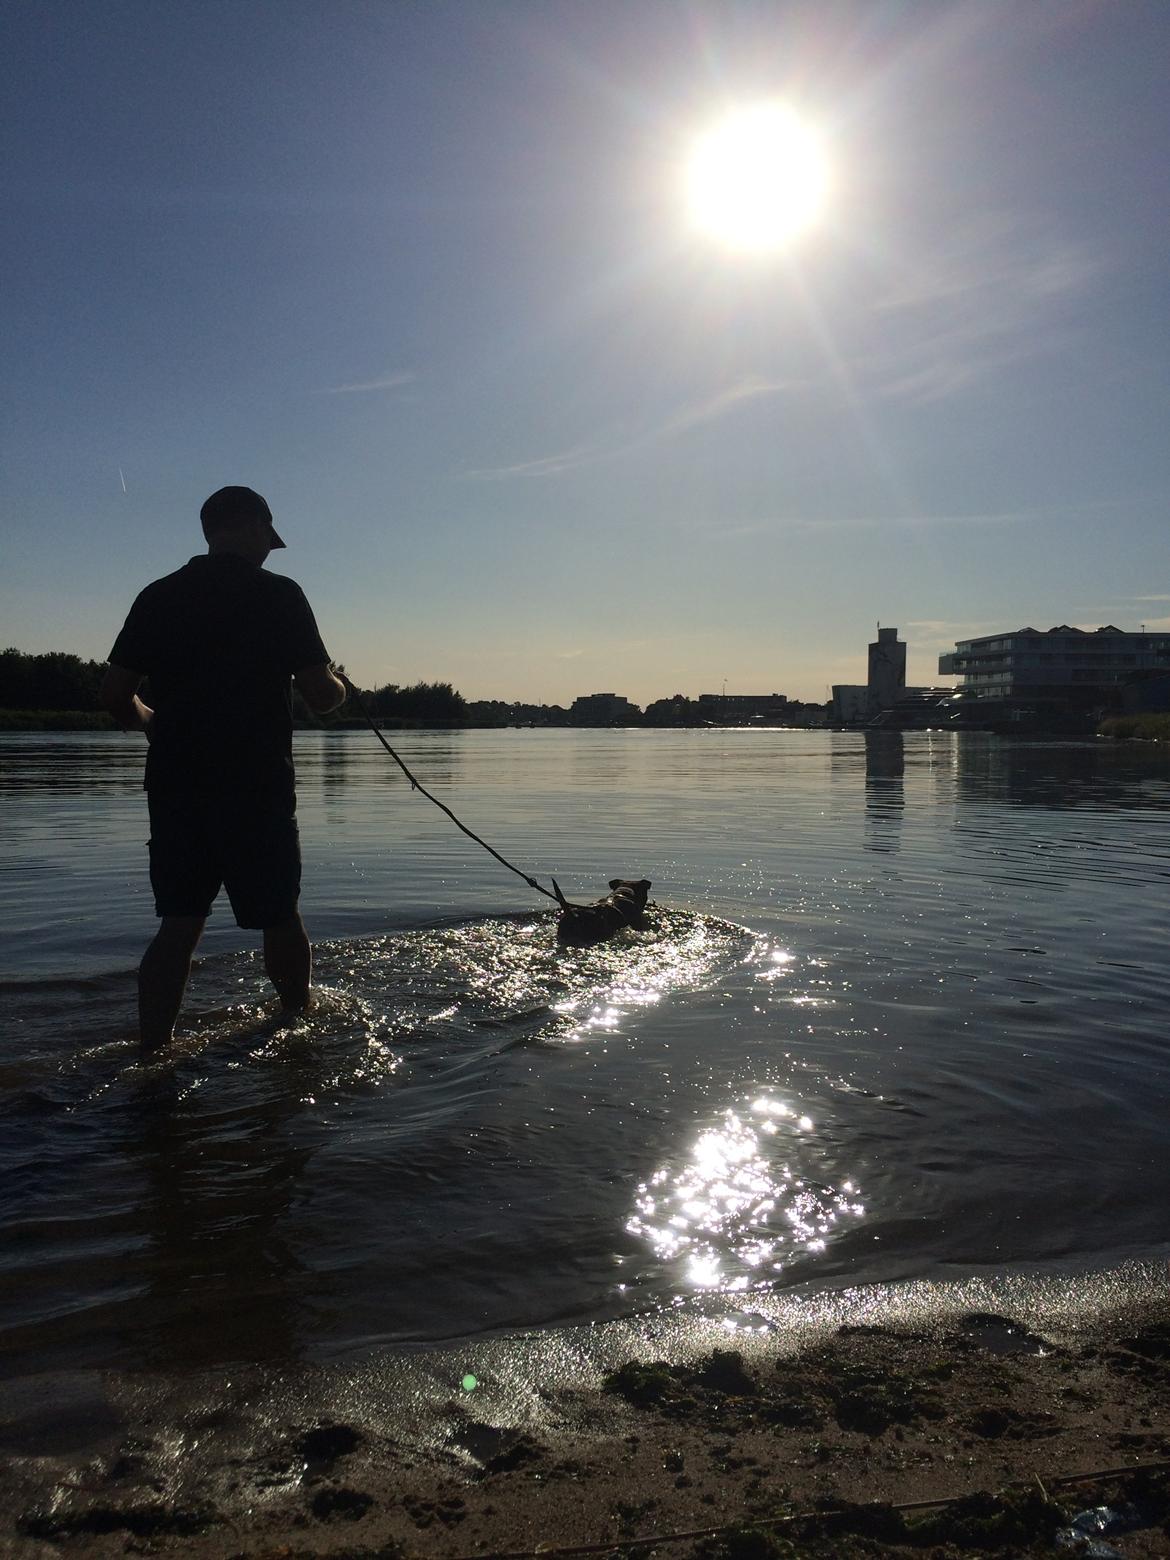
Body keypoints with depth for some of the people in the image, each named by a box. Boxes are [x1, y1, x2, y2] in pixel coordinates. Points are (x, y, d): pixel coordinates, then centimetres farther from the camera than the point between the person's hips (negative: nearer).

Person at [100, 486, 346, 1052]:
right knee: (279, 916, 12)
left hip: (174, 787, 4)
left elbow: (115, 695, 5)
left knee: (178, 925, 7)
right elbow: (321, 695, -9)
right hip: (257, 788, -4)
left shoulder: (158, 596, 6)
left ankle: (151, 1050, 4)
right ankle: (298, 1021, 29)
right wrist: (338, 686, 13)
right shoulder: (278, 594, -6)